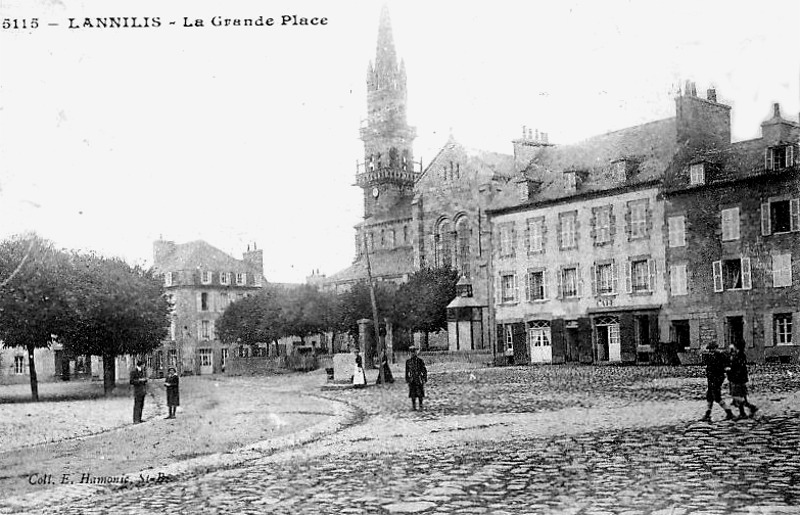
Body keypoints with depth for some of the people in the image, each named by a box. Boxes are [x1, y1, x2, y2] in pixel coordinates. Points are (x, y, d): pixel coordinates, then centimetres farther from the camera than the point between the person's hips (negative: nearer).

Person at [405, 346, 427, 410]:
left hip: (419, 380, -2)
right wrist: (407, 379, 10)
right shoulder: (408, 361, 6)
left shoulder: (420, 361, -3)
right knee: (412, 394, 4)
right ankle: (413, 406, 13)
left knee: (420, 393, -1)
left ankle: (421, 406, 8)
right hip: (412, 380, 3)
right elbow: (407, 371, 13)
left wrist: (425, 379, -4)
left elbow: (424, 370, 0)